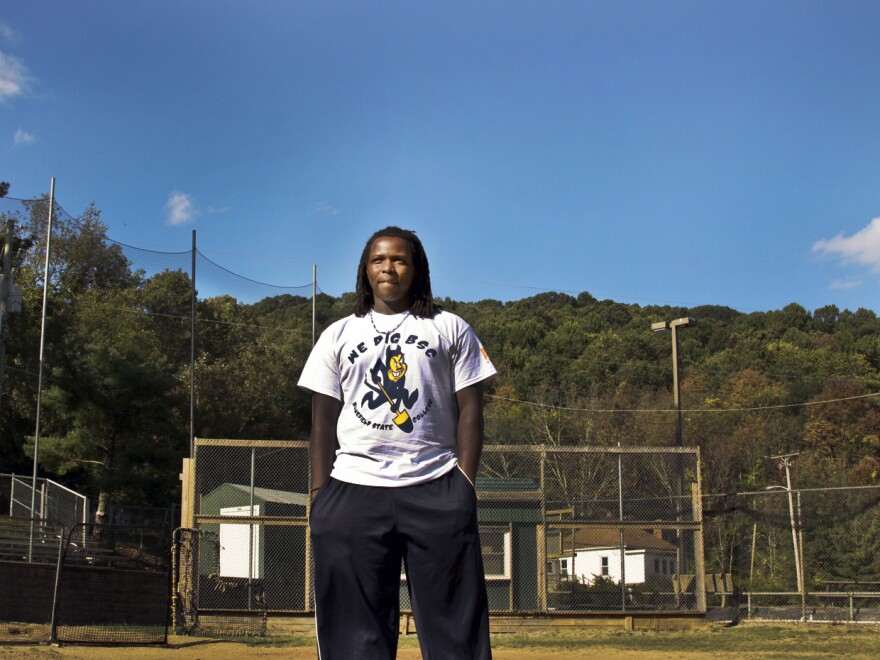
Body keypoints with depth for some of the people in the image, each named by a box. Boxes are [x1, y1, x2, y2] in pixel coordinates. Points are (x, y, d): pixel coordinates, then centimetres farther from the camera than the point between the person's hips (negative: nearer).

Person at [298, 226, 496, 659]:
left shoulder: (449, 330, 11)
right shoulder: (338, 335, 15)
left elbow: (469, 409, 7)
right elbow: (323, 420, 12)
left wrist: (465, 486, -3)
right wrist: (320, 493, 2)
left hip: (436, 490, -1)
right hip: (352, 490, 1)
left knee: (454, 620, -4)